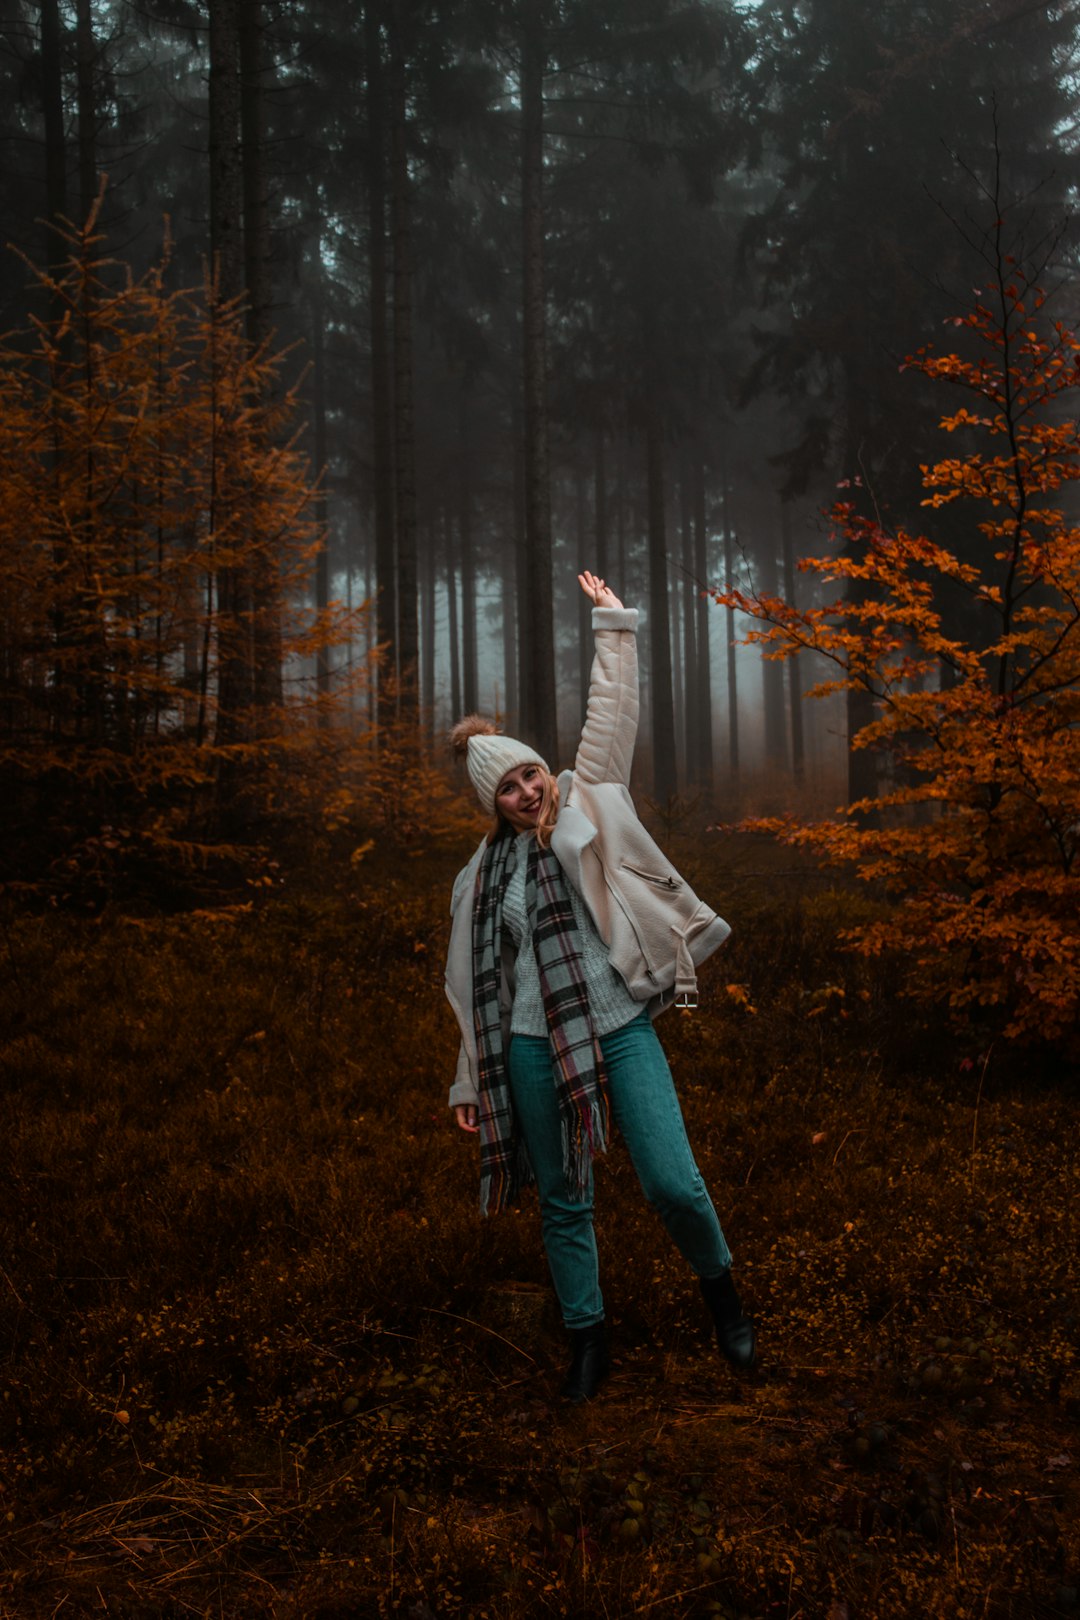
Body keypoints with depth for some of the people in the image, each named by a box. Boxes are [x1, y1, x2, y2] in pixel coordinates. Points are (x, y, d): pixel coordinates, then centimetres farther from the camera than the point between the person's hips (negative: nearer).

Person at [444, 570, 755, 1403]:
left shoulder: (589, 807, 6)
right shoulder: (485, 875, 9)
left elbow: (613, 715, 2)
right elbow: (478, 983, 13)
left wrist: (614, 627, 1)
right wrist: (473, 1080, 13)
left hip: (621, 1029, -2)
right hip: (534, 1047, 2)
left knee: (673, 1184, -11)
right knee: (564, 1202, 9)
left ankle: (720, 1287, 20)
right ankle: (589, 1338, 27)